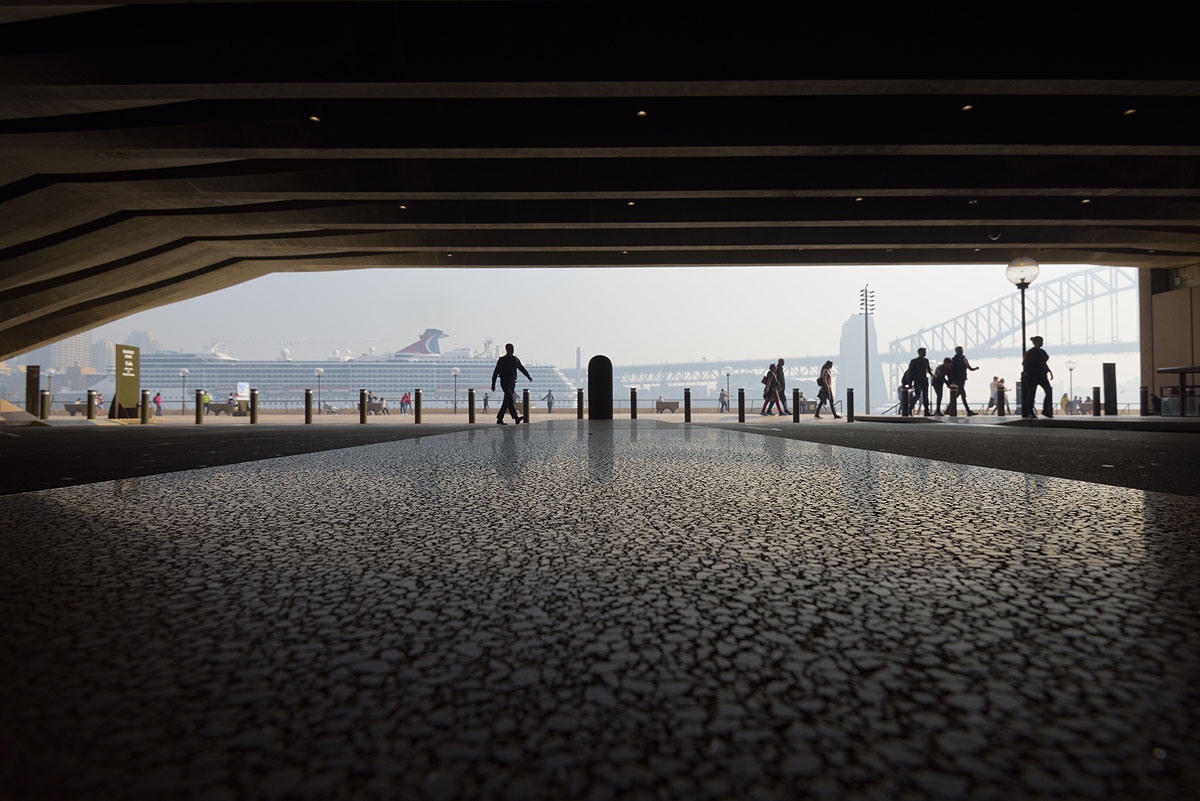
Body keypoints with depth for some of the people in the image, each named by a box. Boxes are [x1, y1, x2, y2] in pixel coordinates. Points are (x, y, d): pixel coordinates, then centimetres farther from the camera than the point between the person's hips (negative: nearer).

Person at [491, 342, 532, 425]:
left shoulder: (515, 359, 13)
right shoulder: (501, 360, -2)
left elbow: (522, 368, 11)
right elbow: (495, 372, 0)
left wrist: (528, 376, -2)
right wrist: (493, 384, -3)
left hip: (512, 382, 6)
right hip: (504, 382, -6)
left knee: (507, 401, 7)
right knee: (510, 398, -18)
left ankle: (499, 419, 15)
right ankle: (516, 417, -26)